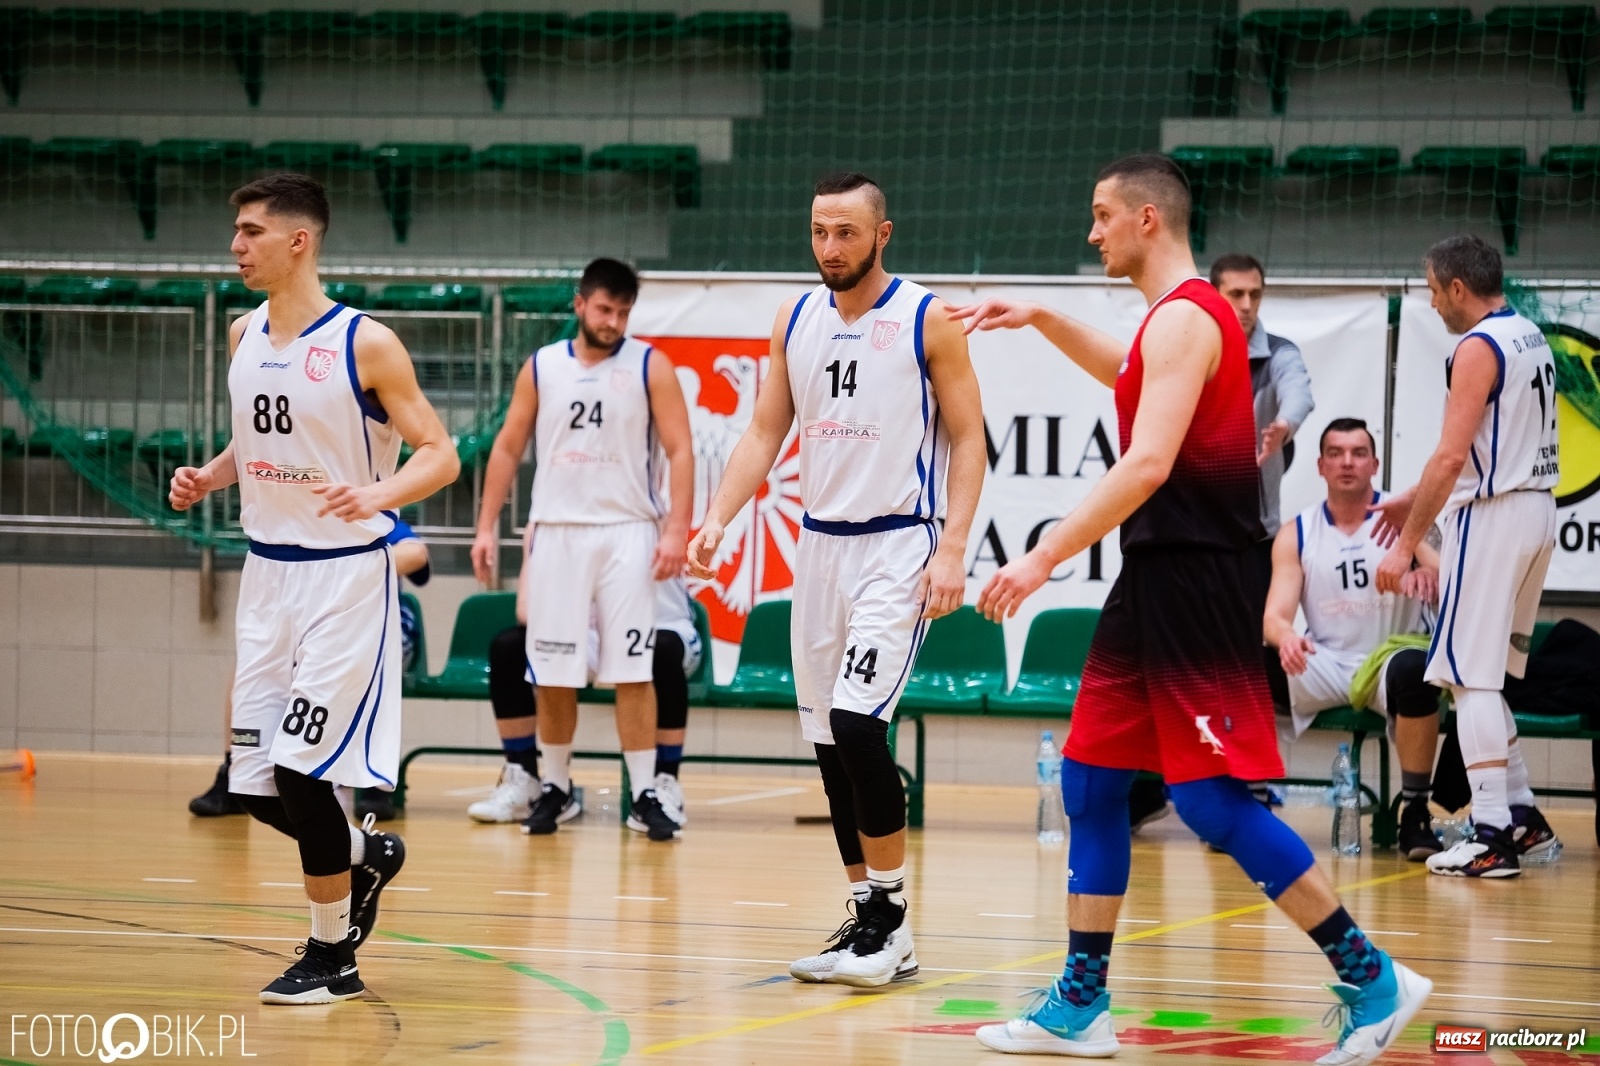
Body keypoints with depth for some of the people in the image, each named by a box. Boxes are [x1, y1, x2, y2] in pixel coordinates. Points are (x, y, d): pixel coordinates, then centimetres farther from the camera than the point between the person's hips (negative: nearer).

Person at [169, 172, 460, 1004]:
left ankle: (332, 958, 5)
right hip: (267, 570, 7)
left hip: (345, 575, -7)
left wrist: (375, 495, -30)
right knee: (255, 781, 7)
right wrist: (208, 477, 2)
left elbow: (439, 456, -12)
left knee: (302, 769, -10)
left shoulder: (364, 344, -13)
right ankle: (366, 856, 35)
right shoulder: (245, 338, 7)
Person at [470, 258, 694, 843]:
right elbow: (507, 449, 12)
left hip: (626, 533, -2)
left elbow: (680, 451, -3)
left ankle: (644, 796, -3)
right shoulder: (542, 367, 7)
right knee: (552, 672, 4)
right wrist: (487, 527, 5)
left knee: (632, 669, -6)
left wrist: (676, 530, -14)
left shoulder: (649, 367, 0)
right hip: (556, 531, 2)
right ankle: (555, 789, 17)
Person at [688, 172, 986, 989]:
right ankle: (871, 923, 15)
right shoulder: (795, 321, 8)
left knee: (857, 721, -19)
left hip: (896, 548, -6)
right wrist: (717, 520, -5)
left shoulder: (926, 322, -6)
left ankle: (891, 913, -8)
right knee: (829, 740, 7)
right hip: (819, 544, 6)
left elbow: (968, 441, -5)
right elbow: (765, 434, 9)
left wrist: (953, 550, -15)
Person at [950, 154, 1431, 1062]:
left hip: (1197, 584, -10)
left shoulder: (1184, 318, -15)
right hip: (1160, 580, 10)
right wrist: (1040, 320, 30)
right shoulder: (1184, 317, 15)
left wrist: (1043, 558, -28)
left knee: (1213, 800, -11)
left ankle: (1373, 980, -5)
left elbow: (1148, 463, -27)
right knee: (1091, 781, 10)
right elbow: (1129, 372, 40)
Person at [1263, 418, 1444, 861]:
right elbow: (1275, 615, -5)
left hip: (1389, 660, -2)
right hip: (1323, 667, 2)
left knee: (1413, 669, -38)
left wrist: (1429, 575, -41)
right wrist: (1286, 637, -31)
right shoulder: (1295, 534, 4)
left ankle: (1415, 812, -26)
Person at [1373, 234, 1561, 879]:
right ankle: (1520, 815, 21)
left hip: (1492, 514, -9)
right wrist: (1416, 498, 24)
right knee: (1484, 673, 19)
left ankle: (1493, 837, -9)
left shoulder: (1477, 349, -14)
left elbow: (1452, 456, -21)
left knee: (1470, 676, -6)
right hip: (1536, 508, 9)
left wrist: (1406, 545, -18)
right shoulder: (1529, 337, 14)